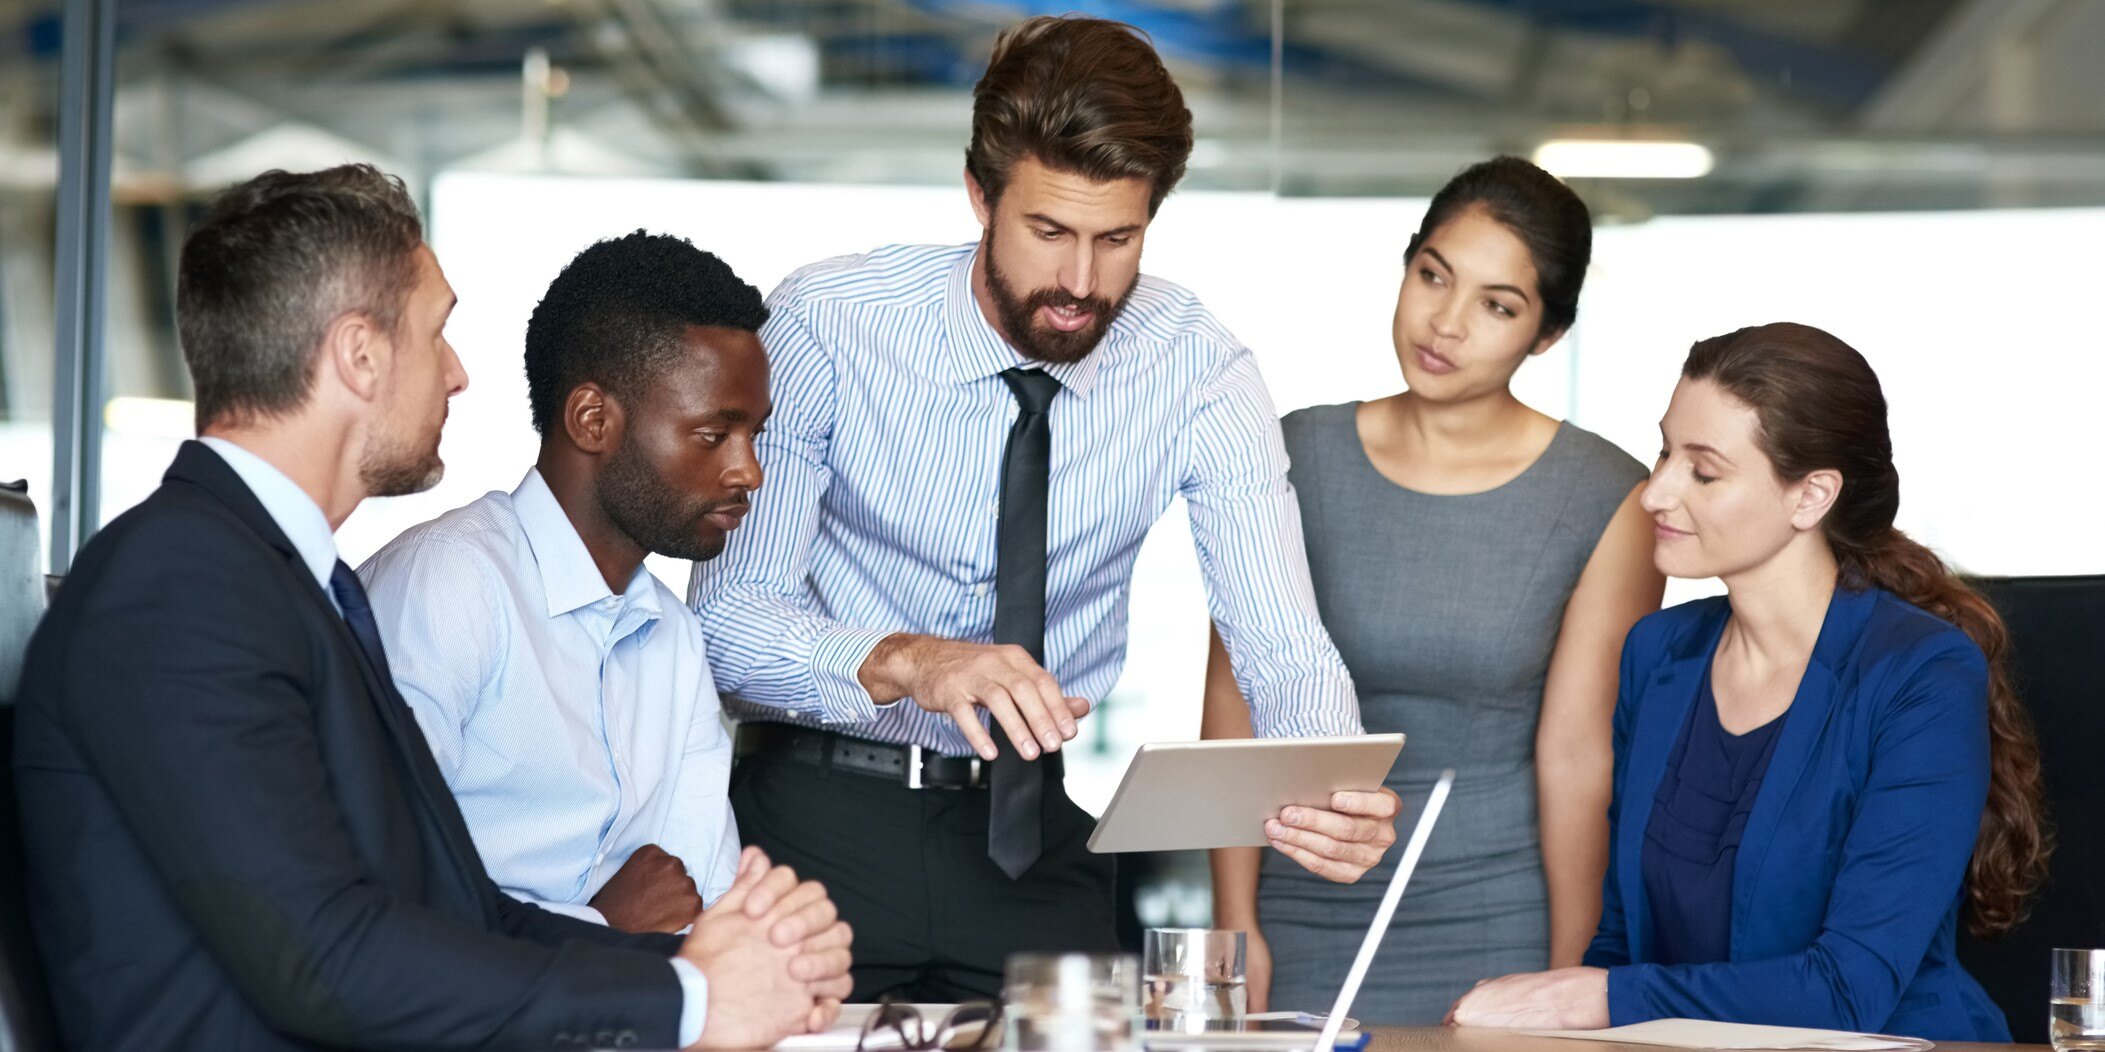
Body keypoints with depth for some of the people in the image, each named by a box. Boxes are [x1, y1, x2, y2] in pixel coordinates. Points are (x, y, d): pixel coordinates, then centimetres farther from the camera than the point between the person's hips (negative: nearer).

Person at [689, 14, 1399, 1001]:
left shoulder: (1199, 372, -11)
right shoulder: (827, 325, -15)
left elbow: (1284, 650, -15)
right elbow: (729, 610, -17)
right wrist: (903, 660, -37)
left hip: (1043, 831, 2)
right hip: (822, 808, -2)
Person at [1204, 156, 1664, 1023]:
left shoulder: (1605, 503, -3)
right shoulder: (1296, 460, 3)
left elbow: (1577, 755, -6)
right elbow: (1235, 700, 2)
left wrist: (1568, 980, -8)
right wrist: (1236, 925, -3)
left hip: (1499, 932, -2)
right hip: (1308, 930, 2)